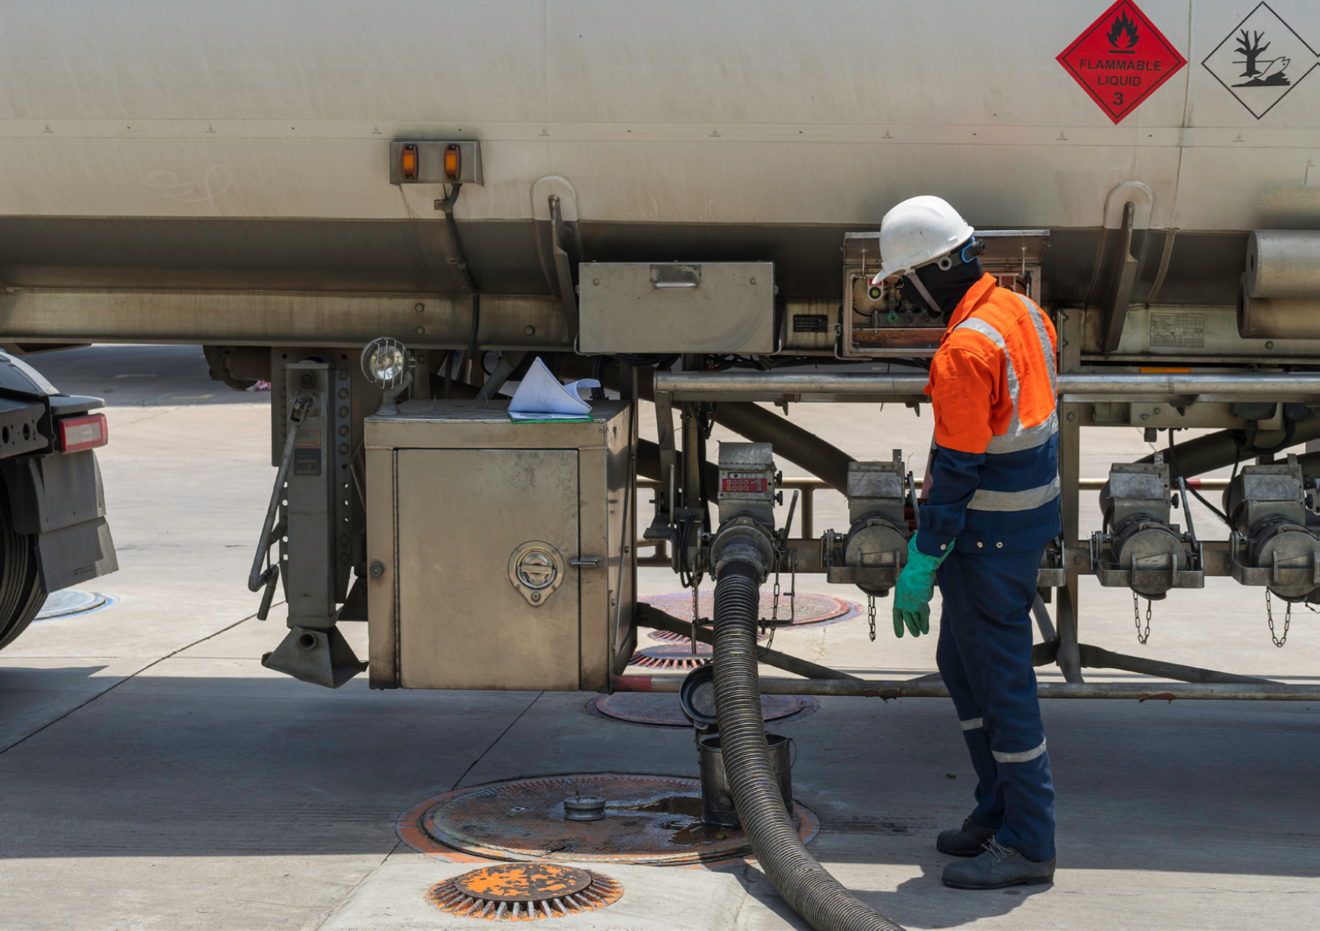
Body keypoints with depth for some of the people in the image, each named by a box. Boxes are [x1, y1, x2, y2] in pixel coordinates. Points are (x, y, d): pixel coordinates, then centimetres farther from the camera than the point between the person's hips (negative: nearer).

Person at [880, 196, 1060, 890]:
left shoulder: (966, 350, -24)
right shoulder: (1021, 312, 6)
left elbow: (955, 470, -23)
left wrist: (919, 566, -18)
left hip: (988, 538, -10)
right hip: (1030, 516, 10)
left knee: (1001, 680, -1)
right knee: (961, 665, 20)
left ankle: (1027, 844, 7)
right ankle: (999, 811, 28)